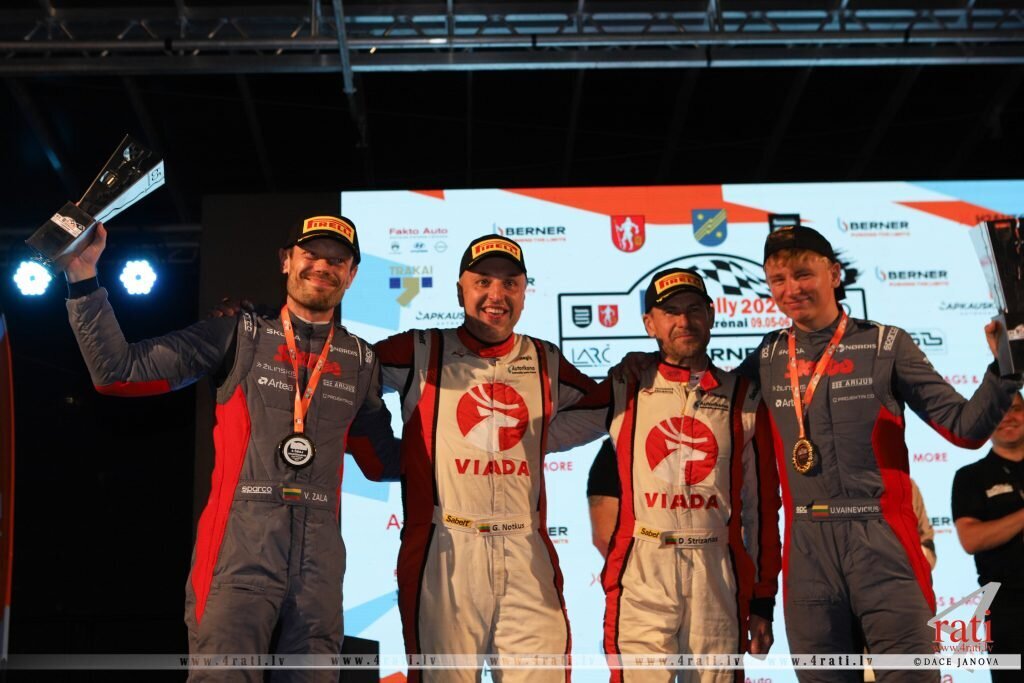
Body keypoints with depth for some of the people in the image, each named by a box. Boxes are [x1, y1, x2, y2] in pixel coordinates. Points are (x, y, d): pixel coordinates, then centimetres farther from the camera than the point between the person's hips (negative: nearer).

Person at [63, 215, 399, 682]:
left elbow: (383, 462, 24)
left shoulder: (361, 360, 14)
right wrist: (84, 277, -7)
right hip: (239, 551, -3)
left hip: (320, 558, 4)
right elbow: (118, 371, 0)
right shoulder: (240, 335, 5)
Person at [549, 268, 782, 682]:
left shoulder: (743, 398, 9)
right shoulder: (624, 392, 8)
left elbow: (762, 505, 10)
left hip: (719, 576, 1)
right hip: (640, 573, -1)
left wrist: (763, 602, 8)